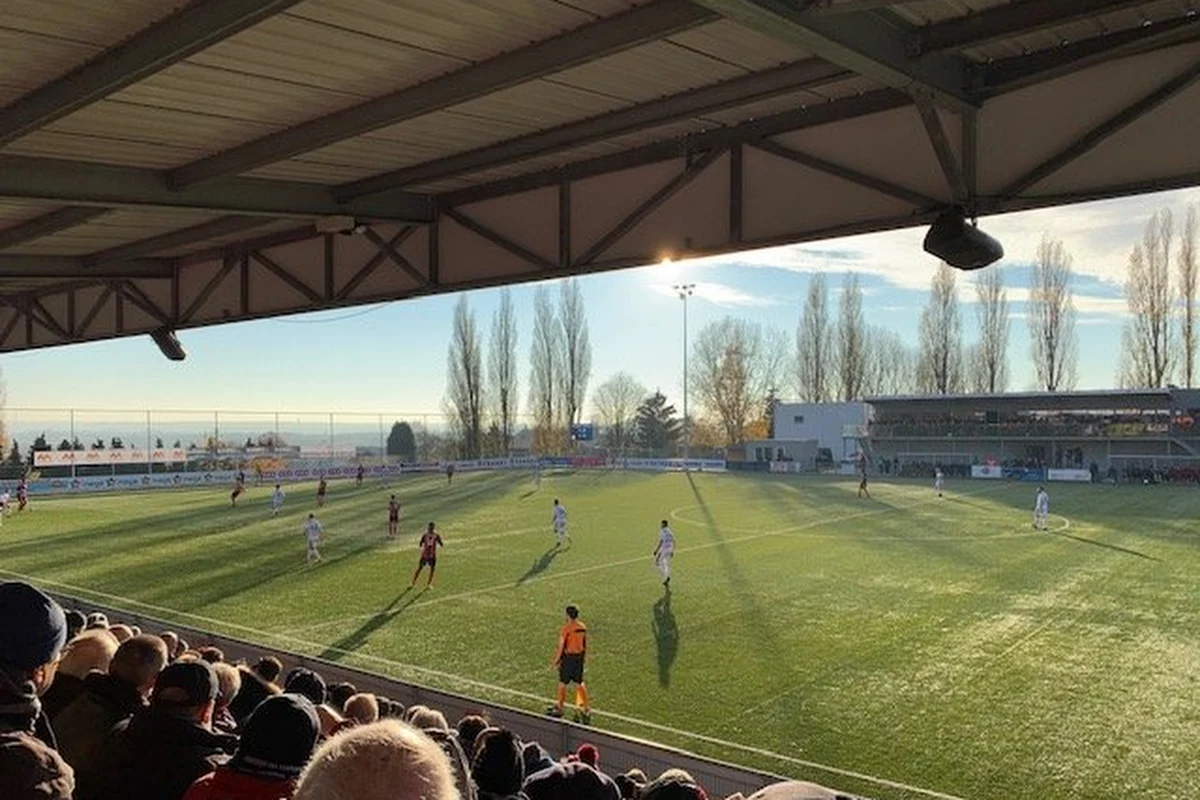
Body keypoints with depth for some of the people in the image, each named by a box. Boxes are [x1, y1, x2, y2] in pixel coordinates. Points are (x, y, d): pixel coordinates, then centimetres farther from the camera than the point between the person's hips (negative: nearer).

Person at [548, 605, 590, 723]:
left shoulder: (566, 628, -18)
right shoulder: (583, 627, 1)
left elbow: (561, 645, -13)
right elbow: (585, 643, 9)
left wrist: (557, 659, -3)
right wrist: (584, 656, 20)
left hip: (568, 657, -6)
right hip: (579, 657, 6)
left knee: (563, 683, 9)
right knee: (579, 683, 12)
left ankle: (559, 707, 21)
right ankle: (586, 707, 9)